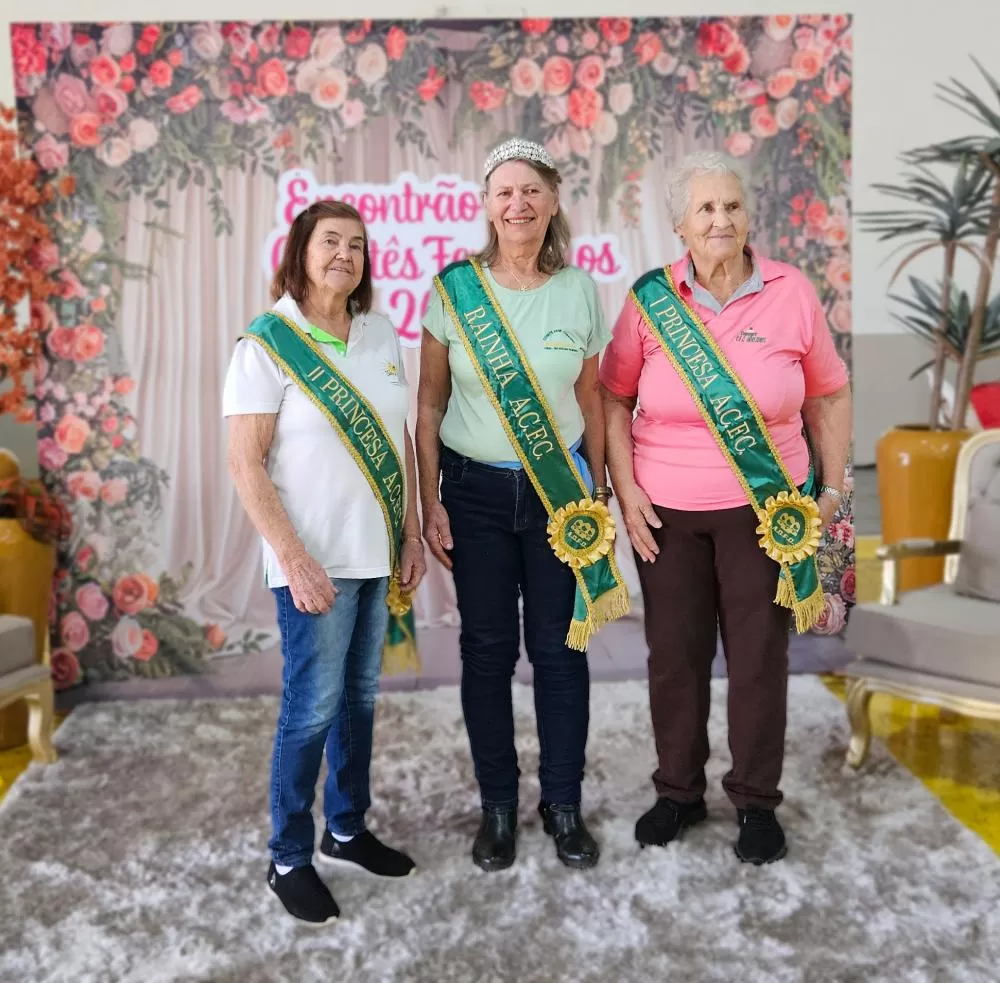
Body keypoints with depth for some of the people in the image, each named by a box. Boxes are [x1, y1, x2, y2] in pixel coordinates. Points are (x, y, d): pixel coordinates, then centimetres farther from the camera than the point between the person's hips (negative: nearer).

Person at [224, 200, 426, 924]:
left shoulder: (382, 335, 7)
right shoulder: (267, 342, -8)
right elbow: (246, 465, -11)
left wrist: (412, 534, 8)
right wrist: (294, 559, -16)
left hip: (378, 556, 5)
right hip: (315, 561, -5)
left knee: (360, 697, 15)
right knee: (313, 708, 1)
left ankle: (349, 828, 33)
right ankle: (289, 858, 19)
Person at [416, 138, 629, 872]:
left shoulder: (581, 291, 0)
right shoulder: (454, 287, -3)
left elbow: (590, 402, 6)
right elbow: (429, 402, 0)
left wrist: (597, 496, 6)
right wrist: (430, 501, -3)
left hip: (560, 491, 1)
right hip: (475, 488, 0)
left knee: (560, 647, 5)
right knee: (488, 648, 7)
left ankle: (563, 803, 24)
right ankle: (498, 804, 25)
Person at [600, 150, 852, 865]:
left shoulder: (792, 294, -3)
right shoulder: (650, 298, -3)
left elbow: (830, 397, 6)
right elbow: (613, 397, 4)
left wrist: (832, 490, 3)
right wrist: (625, 489, -4)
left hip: (765, 510, 0)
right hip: (667, 511, 1)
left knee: (760, 654, 7)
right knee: (674, 654, 10)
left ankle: (757, 800, 28)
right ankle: (679, 791, 31)